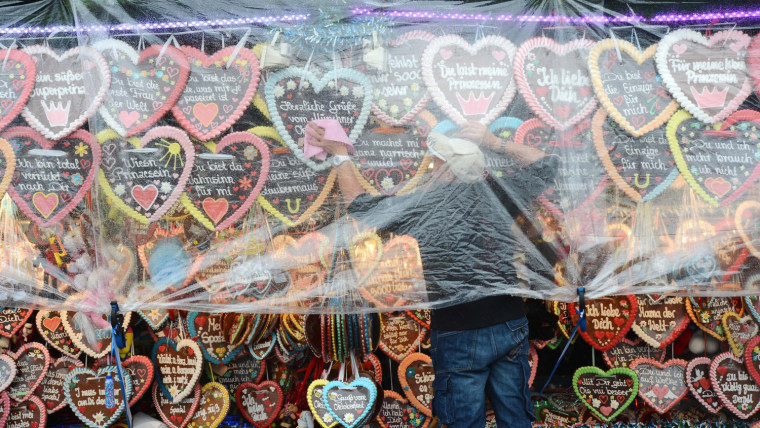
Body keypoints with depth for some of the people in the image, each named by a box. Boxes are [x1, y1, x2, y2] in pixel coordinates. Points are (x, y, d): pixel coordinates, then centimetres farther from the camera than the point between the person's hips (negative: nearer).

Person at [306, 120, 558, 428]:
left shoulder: (424, 206, -12)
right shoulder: (499, 194, -2)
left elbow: (361, 206, 1)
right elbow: (544, 165, 17)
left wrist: (340, 155, 11)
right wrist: (496, 144, 14)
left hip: (461, 336, -4)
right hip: (511, 326, 5)